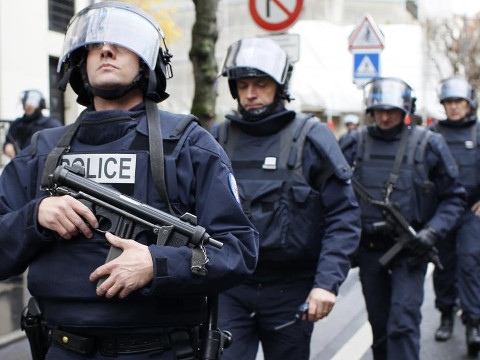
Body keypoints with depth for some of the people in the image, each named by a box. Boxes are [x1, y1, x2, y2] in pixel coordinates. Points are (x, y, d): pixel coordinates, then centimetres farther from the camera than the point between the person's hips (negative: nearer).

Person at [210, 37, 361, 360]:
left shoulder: (311, 137, -4)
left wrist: (327, 282, -15)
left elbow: (344, 215, -6)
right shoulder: (218, 139, 4)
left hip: (292, 290, -1)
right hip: (230, 288, 1)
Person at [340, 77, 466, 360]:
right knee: (379, 323, 13)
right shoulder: (357, 143, 3)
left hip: (410, 250, -3)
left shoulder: (428, 144, -2)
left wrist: (432, 232, -12)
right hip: (369, 249, 3)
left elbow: (454, 197, 2)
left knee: (403, 321, -11)